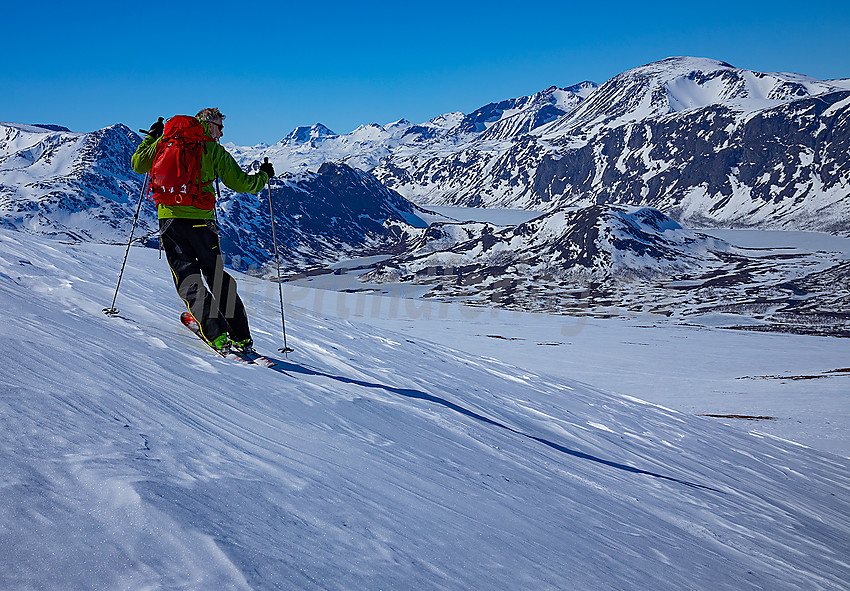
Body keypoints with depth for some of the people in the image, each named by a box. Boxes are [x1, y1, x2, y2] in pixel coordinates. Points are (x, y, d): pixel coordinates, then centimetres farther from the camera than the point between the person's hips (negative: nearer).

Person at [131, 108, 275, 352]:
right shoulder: (214, 150, 2)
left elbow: (138, 164, 21)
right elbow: (242, 183, 3)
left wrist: (151, 138, 35)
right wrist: (263, 176, 22)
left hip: (169, 217, 2)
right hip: (200, 219, -1)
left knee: (188, 279, 3)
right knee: (217, 276, 11)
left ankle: (216, 334, -11)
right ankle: (241, 337, 11)